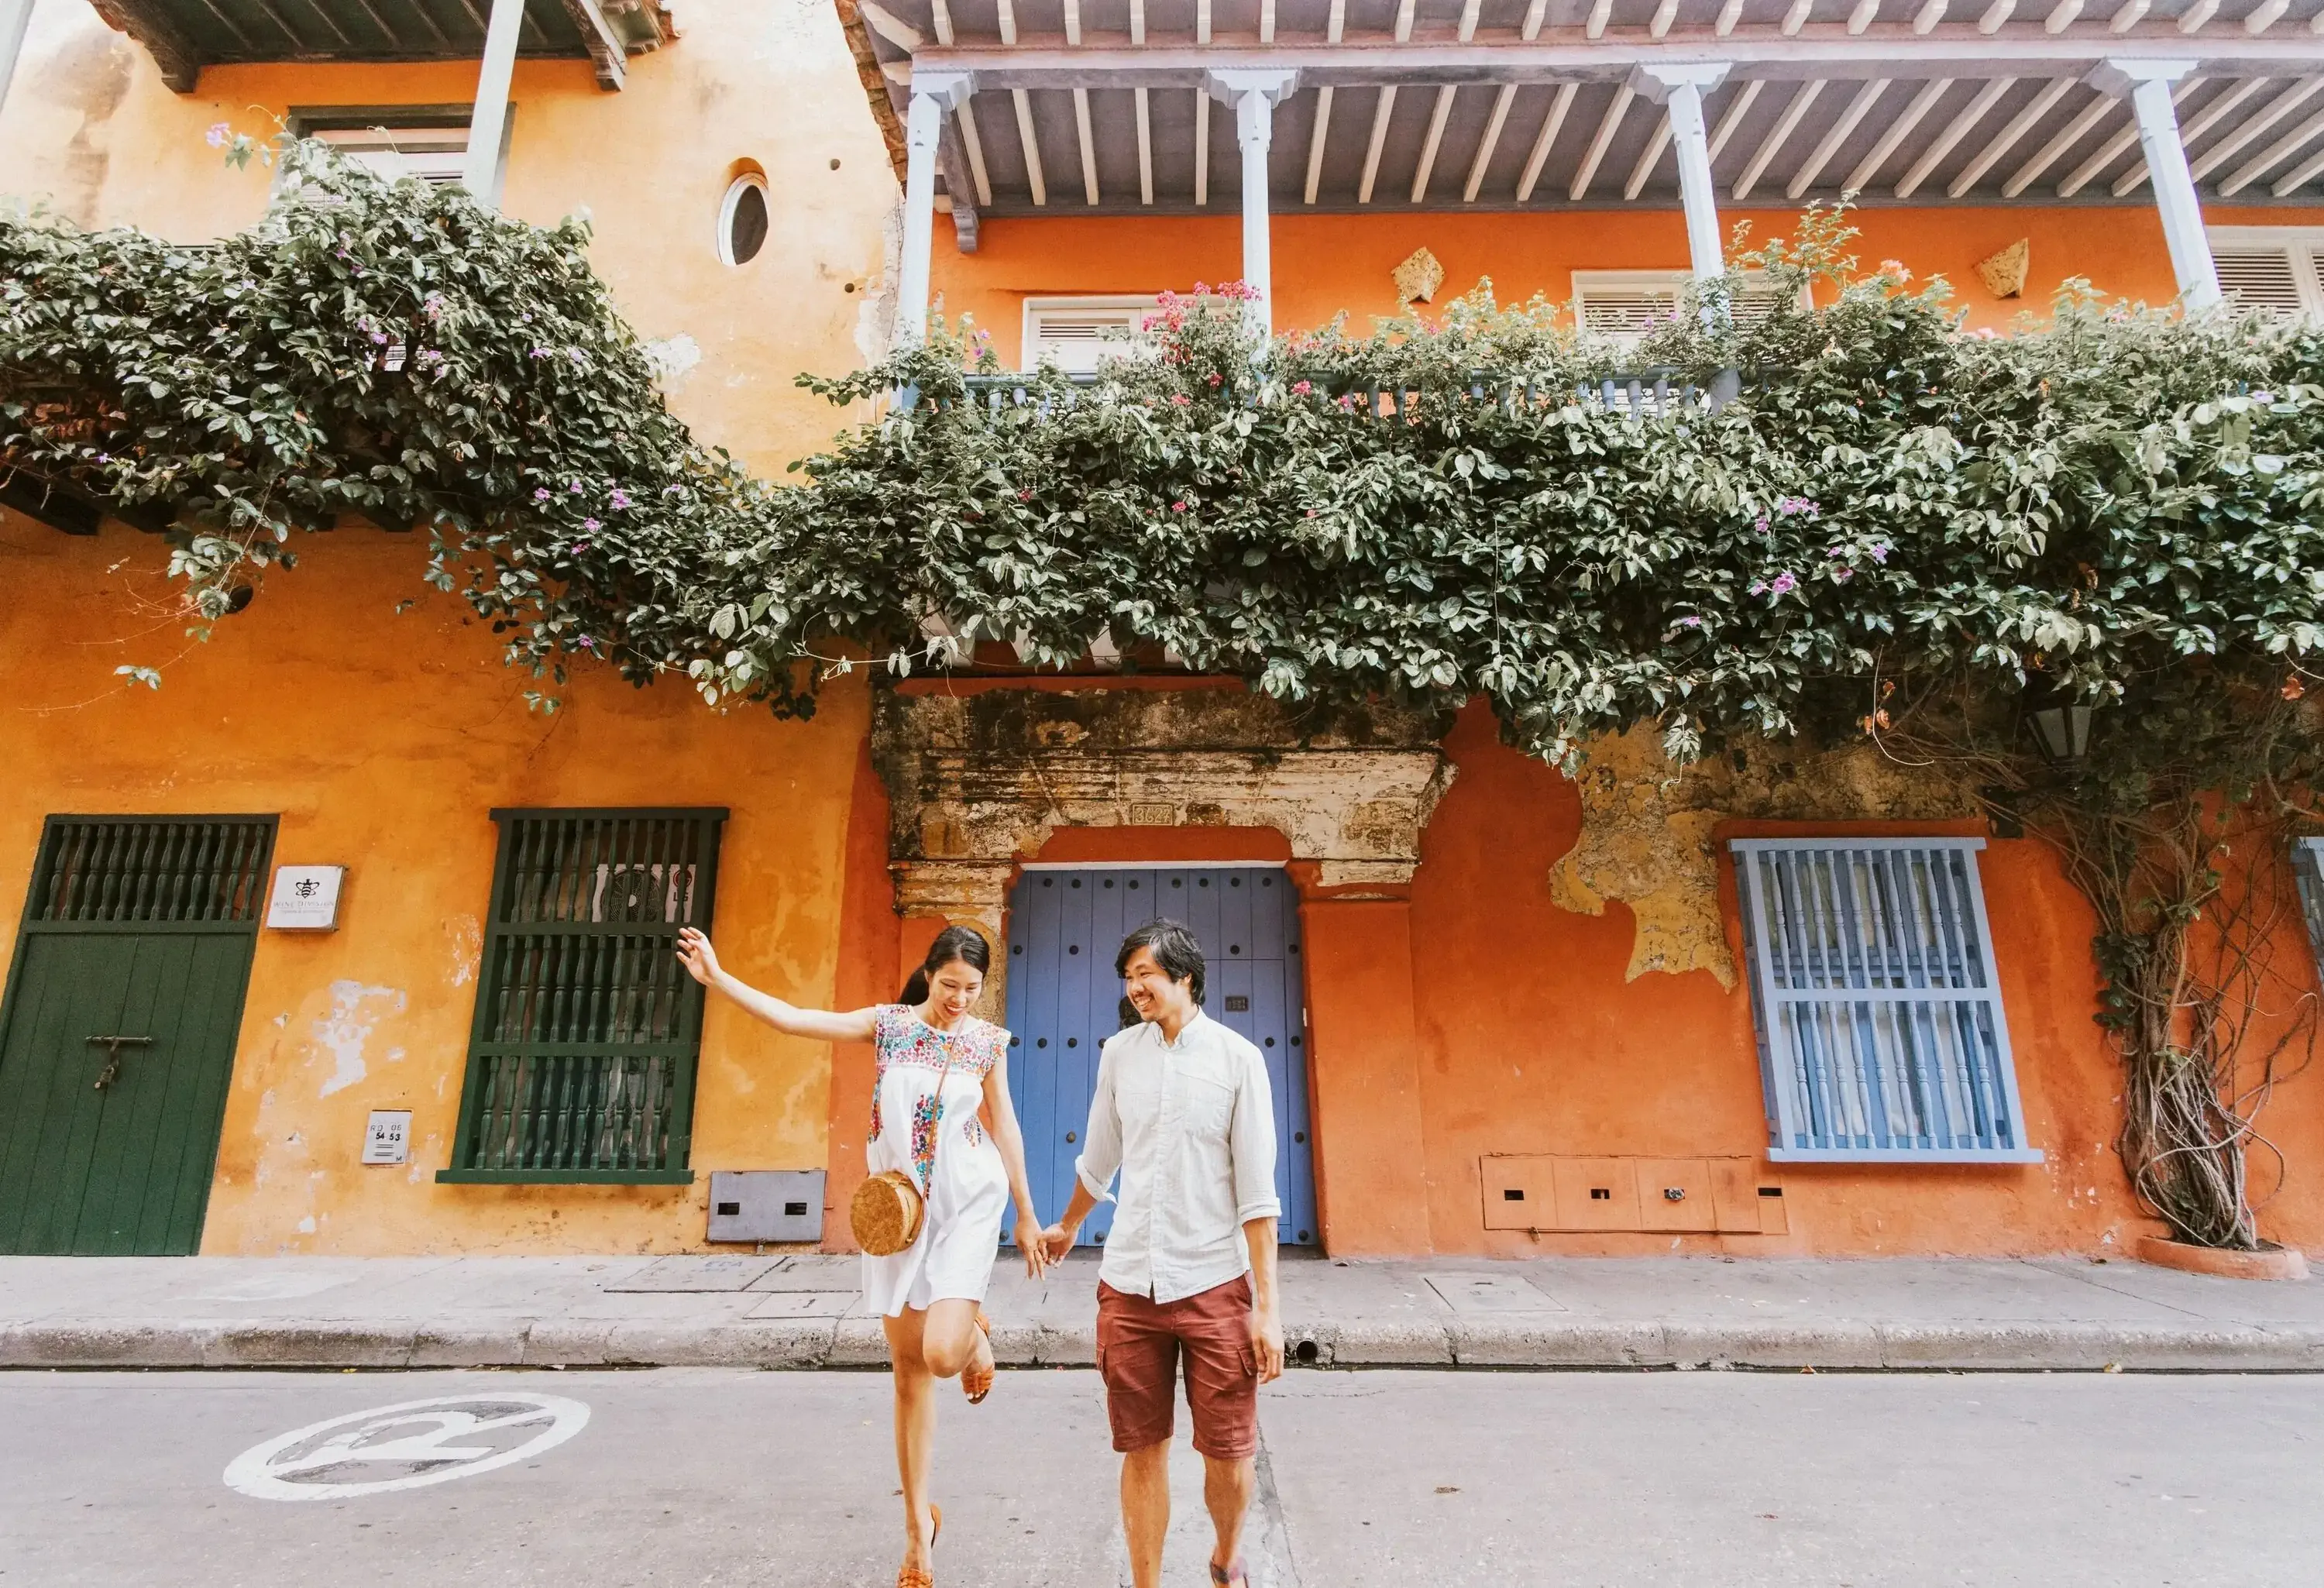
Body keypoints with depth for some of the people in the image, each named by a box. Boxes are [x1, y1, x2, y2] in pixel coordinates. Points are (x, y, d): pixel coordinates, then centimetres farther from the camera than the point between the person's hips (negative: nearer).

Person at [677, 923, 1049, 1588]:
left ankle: (976, 1333, 22)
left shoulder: (989, 1041, -3)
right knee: (908, 1369, 9)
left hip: (966, 1204, -1)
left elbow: (1004, 1128, 4)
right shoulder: (888, 1023, -4)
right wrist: (716, 975, -13)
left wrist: (1027, 1215, 7)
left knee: (942, 1354, -17)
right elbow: (789, 1018, -8)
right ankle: (918, 1523, 28)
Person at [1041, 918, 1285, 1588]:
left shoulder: (1238, 1058, -7)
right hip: (1128, 1286, 2)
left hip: (1214, 1285, -2)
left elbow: (1256, 1193, -6)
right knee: (1143, 1452, 9)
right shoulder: (1119, 1053, 2)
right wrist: (1066, 1228, 30)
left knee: (1230, 1455, 7)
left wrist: (1267, 1306, -8)